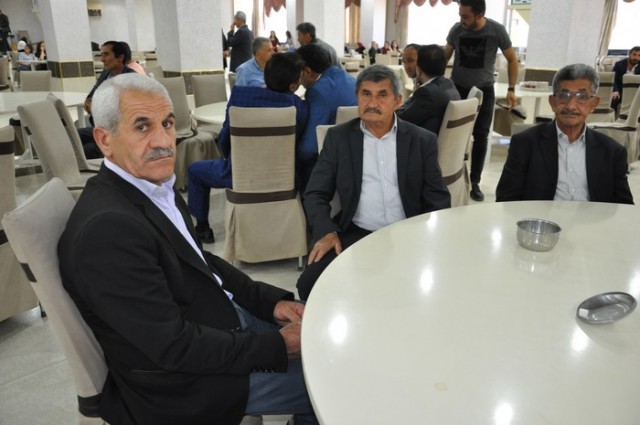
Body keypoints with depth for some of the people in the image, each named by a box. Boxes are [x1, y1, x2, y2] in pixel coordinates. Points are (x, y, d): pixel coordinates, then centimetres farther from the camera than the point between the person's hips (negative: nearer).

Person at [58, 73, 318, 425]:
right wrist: (278, 344, -19)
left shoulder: (155, 185, -2)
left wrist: (270, 300, -2)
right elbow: (175, 347, -27)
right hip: (182, 380, -8)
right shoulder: (107, 227, -29)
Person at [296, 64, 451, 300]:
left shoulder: (422, 140, 7)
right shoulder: (338, 137, 7)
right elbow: (316, 194, 5)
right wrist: (326, 232, -14)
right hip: (355, 235, 0)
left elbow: (438, 199, 6)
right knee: (310, 283, -22)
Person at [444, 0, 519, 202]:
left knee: (481, 137, 0)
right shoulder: (456, 30, -11)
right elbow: (445, 56, 6)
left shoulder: (497, 30, -14)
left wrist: (512, 89, -7)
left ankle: (474, 182, 9)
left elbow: (512, 59, -2)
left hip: (484, 90, 0)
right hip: (457, 88, 1)